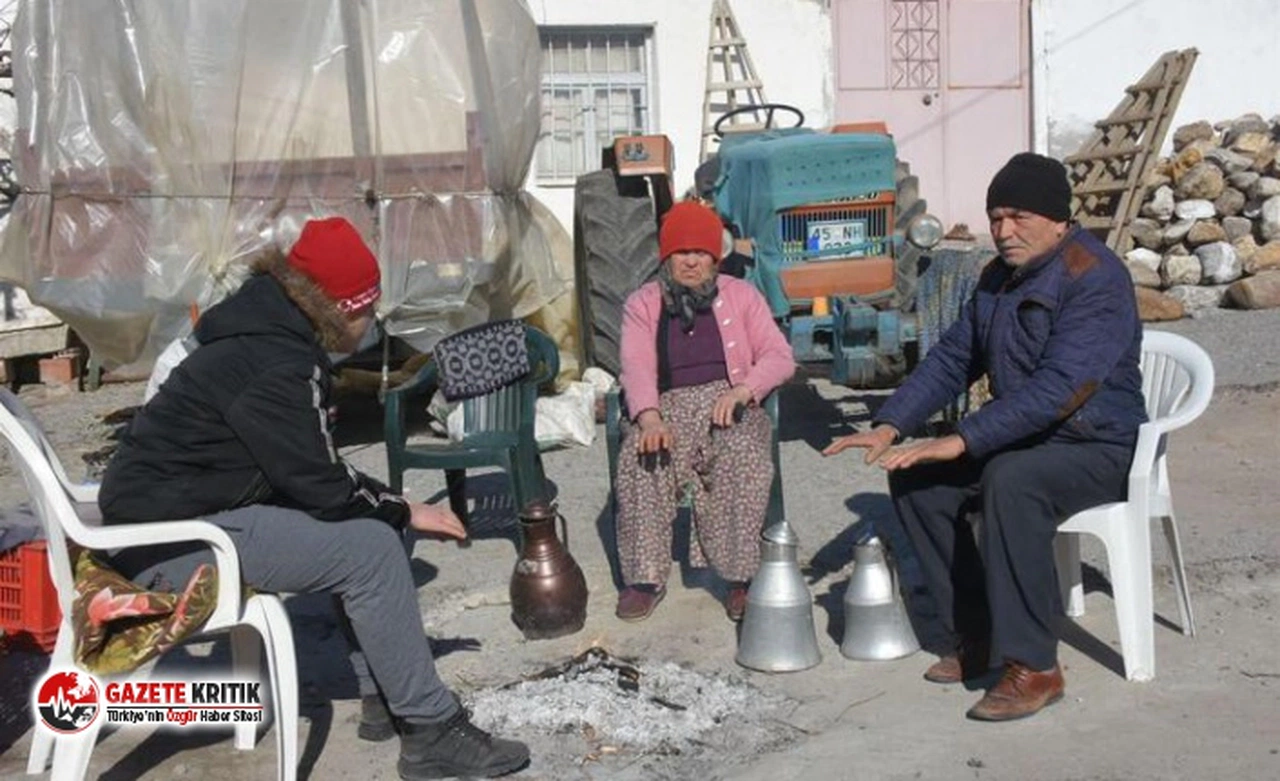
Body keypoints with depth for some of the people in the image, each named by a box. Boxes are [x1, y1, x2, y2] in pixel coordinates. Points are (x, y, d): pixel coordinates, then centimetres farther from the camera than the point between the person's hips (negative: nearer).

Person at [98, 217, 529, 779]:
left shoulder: (270, 338, 12)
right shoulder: (275, 365, -20)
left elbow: (308, 472, 14)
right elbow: (318, 485, -21)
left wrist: (389, 503, 4)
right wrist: (403, 511, -6)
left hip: (187, 511, 10)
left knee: (366, 527, 9)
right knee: (370, 550, -17)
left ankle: (384, 697, 13)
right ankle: (431, 732, -10)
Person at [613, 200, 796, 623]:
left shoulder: (740, 295, 15)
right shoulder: (642, 303, 14)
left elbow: (779, 357, 5)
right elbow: (636, 366, -4)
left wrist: (743, 389, -17)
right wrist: (649, 417, -26)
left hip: (728, 403, 0)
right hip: (669, 407, 0)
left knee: (746, 459, -35)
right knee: (641, 460, -33)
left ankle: (740, 576, -29)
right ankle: (645, 577, -24)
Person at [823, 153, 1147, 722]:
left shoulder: (1095, 279, -19)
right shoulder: (999, 276, 8)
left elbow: (1060, 387, -30)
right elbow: (952, 359, 10)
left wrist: (962, 441, -34)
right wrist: (889, 426, -5)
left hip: (1098, 448, -8)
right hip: (1021, 440, 8)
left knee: (1010, 481, -36)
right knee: (914, 478, -6)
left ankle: (1034, 667, -26)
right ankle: (977, 635, 3)